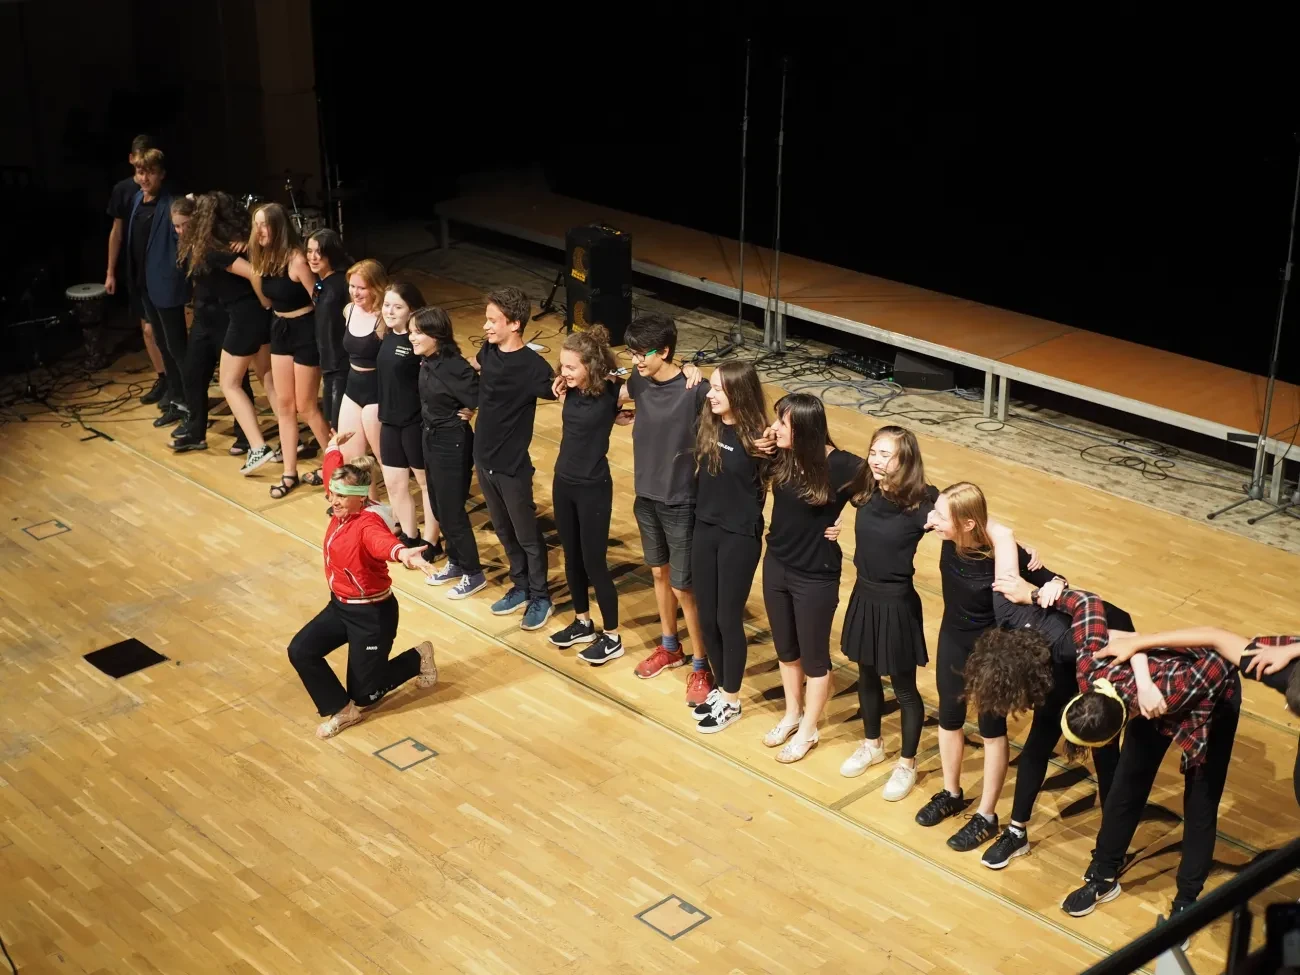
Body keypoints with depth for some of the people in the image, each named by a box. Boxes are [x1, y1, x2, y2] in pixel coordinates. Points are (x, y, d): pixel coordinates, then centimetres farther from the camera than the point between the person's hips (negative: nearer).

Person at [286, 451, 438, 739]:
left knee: (363, 695, 4)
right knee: (300, 651, -6)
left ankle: (418, 659, 26)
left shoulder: (368, 523, -27)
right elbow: (335, 472, 16)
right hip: (340, 606, 8)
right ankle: (341, 710, 7)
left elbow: (383, 540, -53)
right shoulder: (342, 513, -5)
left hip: (373, 614, -8)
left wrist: (402, 553, -76)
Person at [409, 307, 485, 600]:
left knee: (452, 512, 3)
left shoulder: (455, 367, -26)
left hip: (453, 444, -9)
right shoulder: (427, 362, -1)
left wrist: (469, 413, -12)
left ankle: (473, 574, 19)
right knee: (439, 508, 19)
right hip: (431, 439, 9)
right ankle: (455, 563, 37)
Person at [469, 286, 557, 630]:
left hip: (512, 465, -7)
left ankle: (541, 598, 26)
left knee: (527, 536, 10)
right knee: (504, 531, 21)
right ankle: (521, 588, 38)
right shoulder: (489, 350, -2)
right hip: (484, 458, 7)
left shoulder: (533, 366, -22)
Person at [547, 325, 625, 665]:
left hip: (594, 488, -6)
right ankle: (582, 623, 35)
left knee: (594, 563, 2)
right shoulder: (572, 389, -2)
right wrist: (561, 396, -1)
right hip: (563, 482, 6)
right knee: (571, 557, 17)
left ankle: (612, 638, 16)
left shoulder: (612, 390, -18)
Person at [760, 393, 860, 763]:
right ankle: (792, 714, 46)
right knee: (785, 649, 23)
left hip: (815, 577, -5)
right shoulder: (781, 457, -10)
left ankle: (808, 730, 34)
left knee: (814, 657, 14)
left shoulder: (840, 466, -25)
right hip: (776, 566, 5)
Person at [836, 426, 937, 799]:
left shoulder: (919, 503, -23)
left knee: (903, 687, 12)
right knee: (867, 676, 23)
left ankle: (907, 764, 31)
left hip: (896, 603, -6)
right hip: (863, 596, 6)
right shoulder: (866, 490, -6)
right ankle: (872, 744, 46)